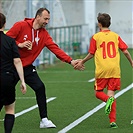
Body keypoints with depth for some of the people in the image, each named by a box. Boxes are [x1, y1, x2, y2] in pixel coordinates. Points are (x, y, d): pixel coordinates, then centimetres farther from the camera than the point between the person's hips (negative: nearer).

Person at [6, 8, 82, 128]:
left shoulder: (44, 34, 0)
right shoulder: (21, 26, -13)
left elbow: (55, 48, -7)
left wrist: (70, 61, -16)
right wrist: (19, 45, -25)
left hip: (27, 67, 4)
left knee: (40, 87, -10)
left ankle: (44, 120, -5)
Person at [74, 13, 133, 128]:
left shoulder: (96, 37, 1)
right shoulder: (115, 36, 8)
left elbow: (91, 54, 4)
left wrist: (81, 62, 20)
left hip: (102, 70, -2)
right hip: (114, 69, 2)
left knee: (98, 92, 12)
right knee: (111, 93, 5)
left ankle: (109, 99, -23)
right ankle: (113, 121, -5)